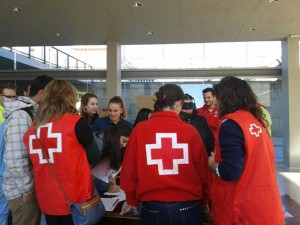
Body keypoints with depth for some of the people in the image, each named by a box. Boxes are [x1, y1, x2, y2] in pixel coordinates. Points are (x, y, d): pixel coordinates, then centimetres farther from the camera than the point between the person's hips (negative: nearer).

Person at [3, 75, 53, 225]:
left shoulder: (33, 113, 7)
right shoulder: (21, 117, -23)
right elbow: (15, 160, -28)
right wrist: (27, 189, -17)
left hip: (34, 185, 9)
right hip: (23, 191, -9)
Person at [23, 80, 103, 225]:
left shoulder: (32, 129, 0)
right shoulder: (76, 122, -14)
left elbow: (38, 163, 11)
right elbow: (95, 159, -7)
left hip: (46, 201, 5)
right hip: (75, 200, -4)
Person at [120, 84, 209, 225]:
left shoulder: (139, 130, -9)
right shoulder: (190, 130, -9)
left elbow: (129, 169, -2)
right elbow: (202, 170, 0)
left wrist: (132, 200, 15)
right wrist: (202, 198, 18)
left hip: (152, 207, 0)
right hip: (187, 206, 0)